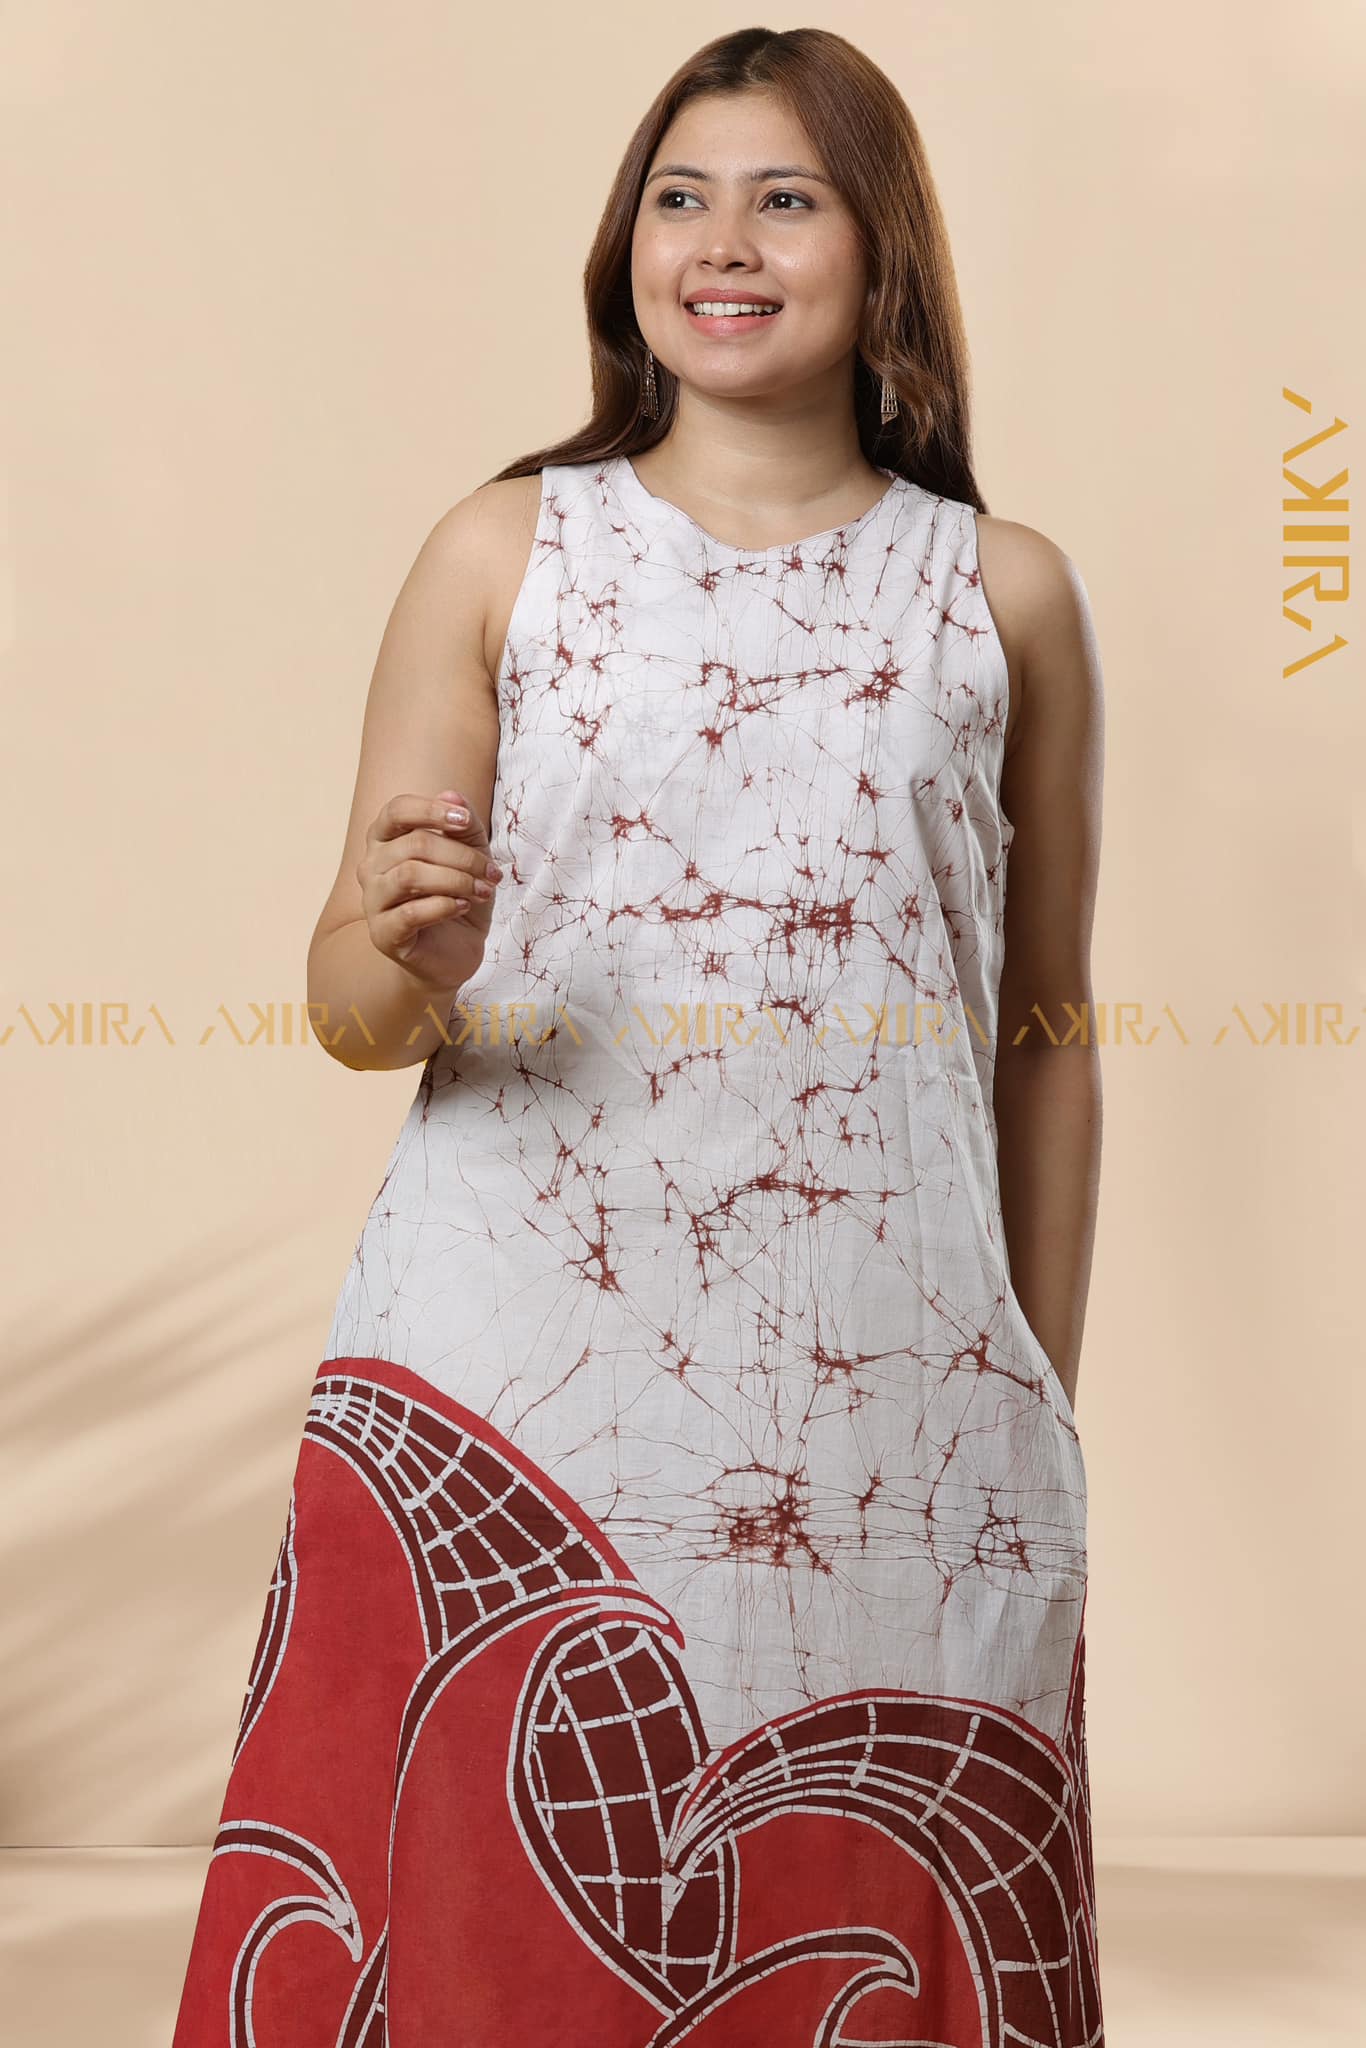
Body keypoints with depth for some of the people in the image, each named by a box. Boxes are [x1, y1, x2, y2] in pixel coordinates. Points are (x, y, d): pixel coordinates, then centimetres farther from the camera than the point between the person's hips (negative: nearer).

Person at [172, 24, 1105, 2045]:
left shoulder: (1007, 593, 8)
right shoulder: (504, 551, 6)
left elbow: (1044, 1034, 12)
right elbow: (350, 1004, 4)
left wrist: (1049, 1418, 12)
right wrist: (408, 954, -19)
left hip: (888, 1413, 1)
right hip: (514, 1389, 0)